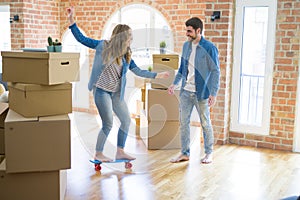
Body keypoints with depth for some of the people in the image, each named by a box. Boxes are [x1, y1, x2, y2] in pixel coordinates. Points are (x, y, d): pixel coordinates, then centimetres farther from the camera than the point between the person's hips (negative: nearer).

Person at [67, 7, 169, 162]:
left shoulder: (126, 55, 6)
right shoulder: (103, 46, -8)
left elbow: (137, 71, 12)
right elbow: (82, 39, -6)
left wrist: (156, 75, 10)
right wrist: (71, 20, -13)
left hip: (116, 93, 7)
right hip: (101, 90, -7)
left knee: (126, 120, 8)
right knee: (108, 124, -5)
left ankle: (120, 152, 20)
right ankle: (98, 154, 13)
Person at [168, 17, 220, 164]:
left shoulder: (209, 48, -11)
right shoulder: (186, 45, 7)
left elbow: (215, 72, -11)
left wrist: (214, 93, -17)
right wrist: (174, 83, 8)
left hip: (201, 92, -6)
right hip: (185, 91, 6)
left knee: (205, 124, 7)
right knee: (183, 122, 8)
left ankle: (209, 153, 23)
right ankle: (185, 153, 20)